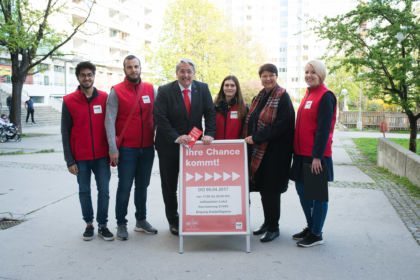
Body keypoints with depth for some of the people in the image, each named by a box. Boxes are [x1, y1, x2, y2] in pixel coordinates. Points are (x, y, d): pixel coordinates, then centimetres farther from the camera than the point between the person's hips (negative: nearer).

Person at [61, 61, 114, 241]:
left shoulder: (105, 98, 1)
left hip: (102, 156, 1)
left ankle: (102, 225, 15)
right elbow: (65, 132, -1)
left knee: (104, 190, 3)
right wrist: (69, 160, -5)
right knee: (84, 191, 9)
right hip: (80, 157, 0)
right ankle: (89, 224, 23)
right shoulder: (69, 101, -2)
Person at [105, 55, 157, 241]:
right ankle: (121, 224, 14)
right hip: (126, 149, -3)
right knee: (124, 187, 1)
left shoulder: (150, 89, 5)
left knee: (142, 186, 13)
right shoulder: (116, 91, -5)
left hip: (147, 147, 4)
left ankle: (141, 220, 25)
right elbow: (110, 121, -9)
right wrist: (113, 149, -15)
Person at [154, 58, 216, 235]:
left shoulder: (202, 88, 0)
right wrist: (176, 138, -26)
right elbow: (160, 119, -16)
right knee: (169, 185, 10)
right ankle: (173, 220, 27)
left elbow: (210, 113, -2)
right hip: (169, 146, -1)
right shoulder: (165, 91, -9)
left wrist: (209, 134, -18)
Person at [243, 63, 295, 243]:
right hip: (258, 150, 7)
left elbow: (281, 125, -19)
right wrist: (249, 138, 3)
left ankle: (273, 228, 13)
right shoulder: (260, 97, 13)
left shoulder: (282, 97, -10)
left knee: (270, 190, -1)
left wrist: (255, 138, -19)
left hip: (274, 151, -7)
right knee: (263, 188, 12)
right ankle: (267, 222, 27)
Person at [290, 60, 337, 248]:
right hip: (302, 153, 9)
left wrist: (317, 156, -20)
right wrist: (297, 150, 15)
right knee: (302, 190, 15)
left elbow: (324, 128, -17)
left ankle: (316, 234, 15)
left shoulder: (326, 96, -11)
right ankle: (311, 226, 31)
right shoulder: (308, 94, 14)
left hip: (316, 155, -8)